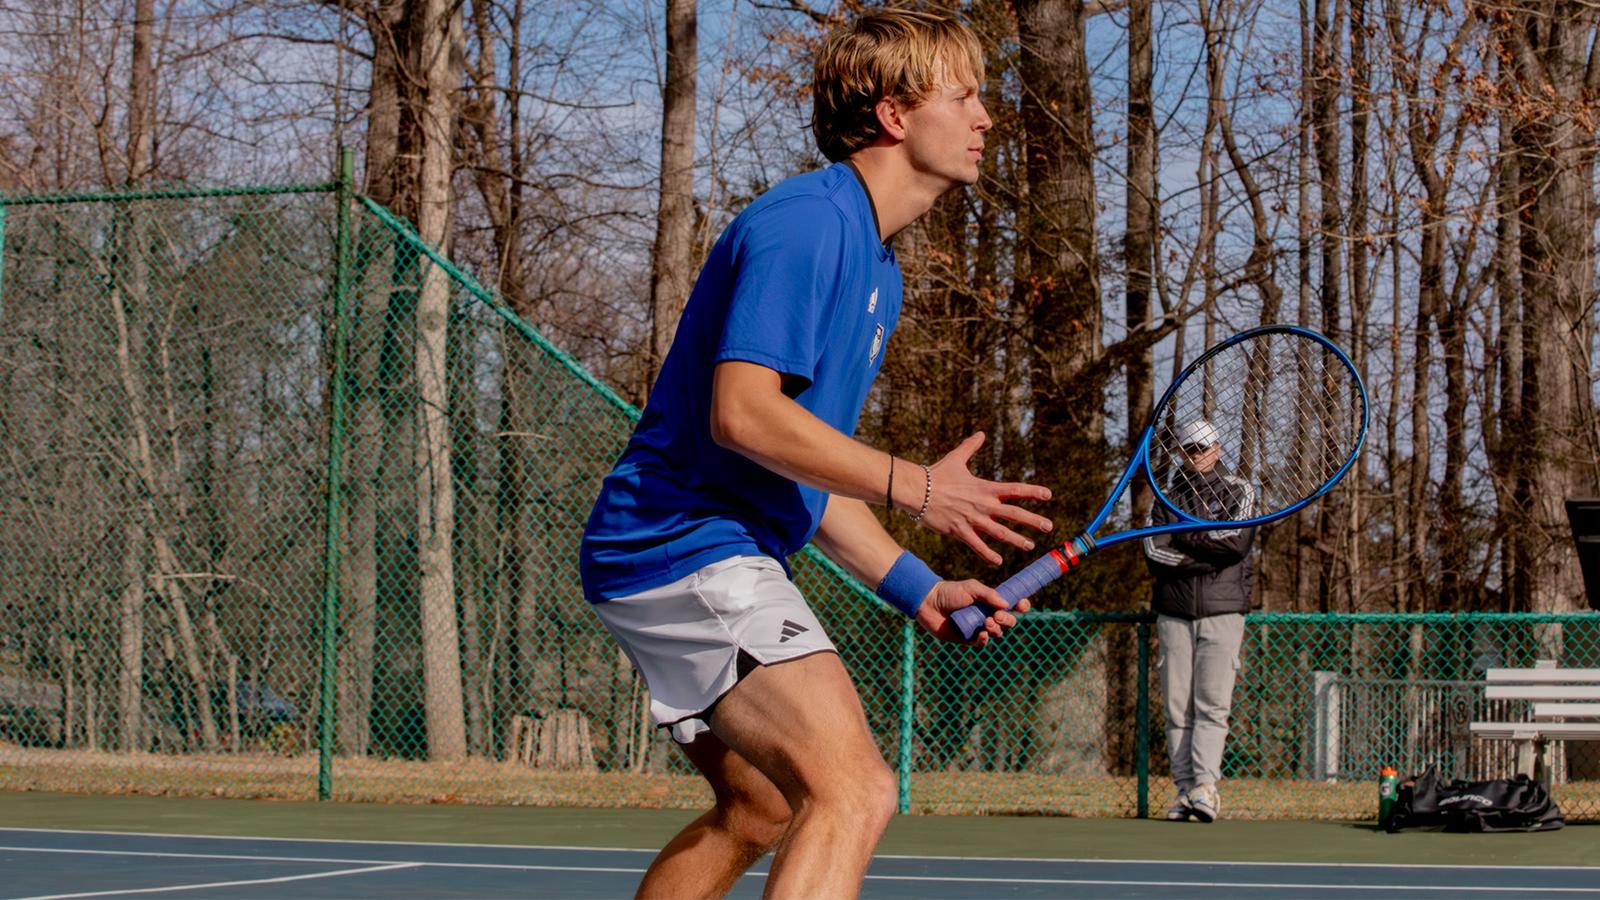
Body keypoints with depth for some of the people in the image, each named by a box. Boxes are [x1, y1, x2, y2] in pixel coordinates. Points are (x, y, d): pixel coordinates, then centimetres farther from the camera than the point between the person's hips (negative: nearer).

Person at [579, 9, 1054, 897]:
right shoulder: (805, 222, -14)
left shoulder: (876, 271, 18)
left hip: (725, 557, 11)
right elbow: (743, 413, -25)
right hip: (691, 548, -11)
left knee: (760, 810, 24)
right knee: (854, 793, -22)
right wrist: (914, 487, -22)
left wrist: (918, 589, 13)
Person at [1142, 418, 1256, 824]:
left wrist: (1185, 537, -3)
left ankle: (1205, 786, -19)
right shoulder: (1167, 497, 16)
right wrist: (1211, 554, -9)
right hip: (1174, 612, 3)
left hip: (1222, 611, -3)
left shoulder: (1238, 491, 9)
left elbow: (1238, 541, -9)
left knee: (1212, 703, -12)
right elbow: (1154, 552, 0)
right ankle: (1184, 790, -1)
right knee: (1178, 707, -2)